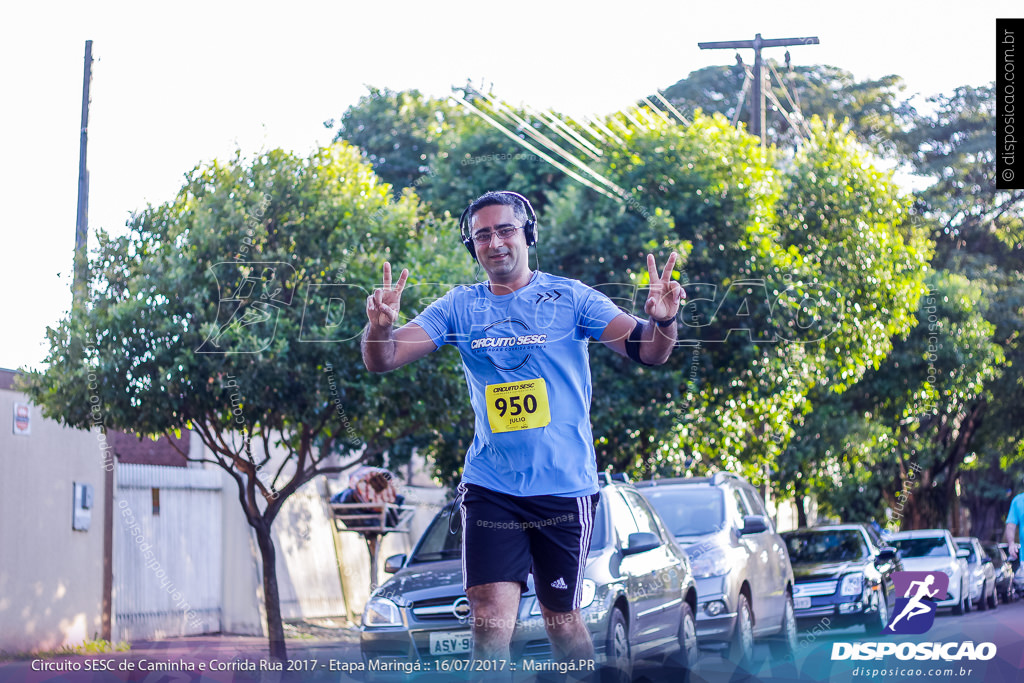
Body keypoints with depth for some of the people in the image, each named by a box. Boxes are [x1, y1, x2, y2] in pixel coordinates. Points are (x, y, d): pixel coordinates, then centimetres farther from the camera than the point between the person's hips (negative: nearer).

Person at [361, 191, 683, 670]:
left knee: (561, 618, 7)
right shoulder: (459, 307, 6)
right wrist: (380, 326, -24)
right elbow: (381, 361, -1)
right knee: (490, 620, -11)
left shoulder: (569, 297, 0)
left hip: (565, 487, -1)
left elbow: (647, 352, -7)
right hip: (491, 487, 1)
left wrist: (662, 320, -31)